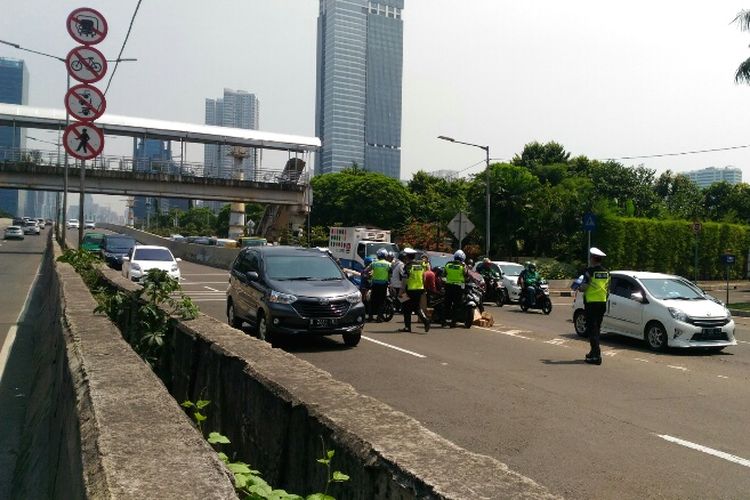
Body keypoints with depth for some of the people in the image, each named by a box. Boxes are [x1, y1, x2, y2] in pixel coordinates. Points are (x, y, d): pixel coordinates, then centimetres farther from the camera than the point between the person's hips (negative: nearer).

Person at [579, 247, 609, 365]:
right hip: (602, 303, 7)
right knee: (597, 329, 18)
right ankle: (594, 352, 29)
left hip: (591, 303, -7)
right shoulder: (606, 272, 10)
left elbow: (584, 287, -18)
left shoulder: (589, 271, -13)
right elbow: (607, 289, 13)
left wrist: (579, 288, 3)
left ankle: (596, 356, -9)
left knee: (592, 329, -5)